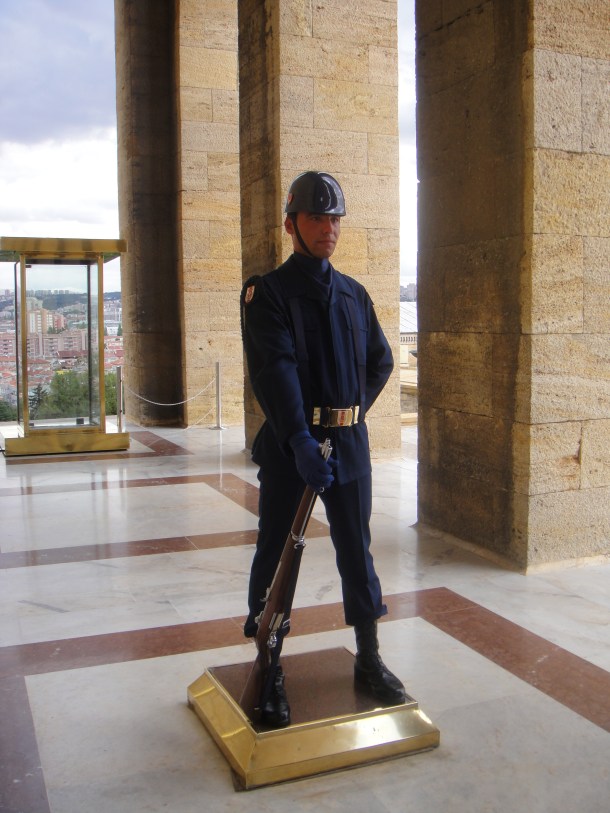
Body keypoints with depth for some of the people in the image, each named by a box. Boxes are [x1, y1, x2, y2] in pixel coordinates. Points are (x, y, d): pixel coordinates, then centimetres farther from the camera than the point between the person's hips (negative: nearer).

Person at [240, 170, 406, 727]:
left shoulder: (354, 295, 12)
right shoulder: (267, 293, -4)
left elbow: (381, 361, 21)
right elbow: (275, 368, -19)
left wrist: (354, 411, 7)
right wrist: (300, 438, -31)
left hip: (350, 442, 5)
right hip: (288, 443, -4)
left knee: (357, 549, 11)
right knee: (275, 553, 4)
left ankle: (369, 659, 26)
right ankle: (269, 670, 17)